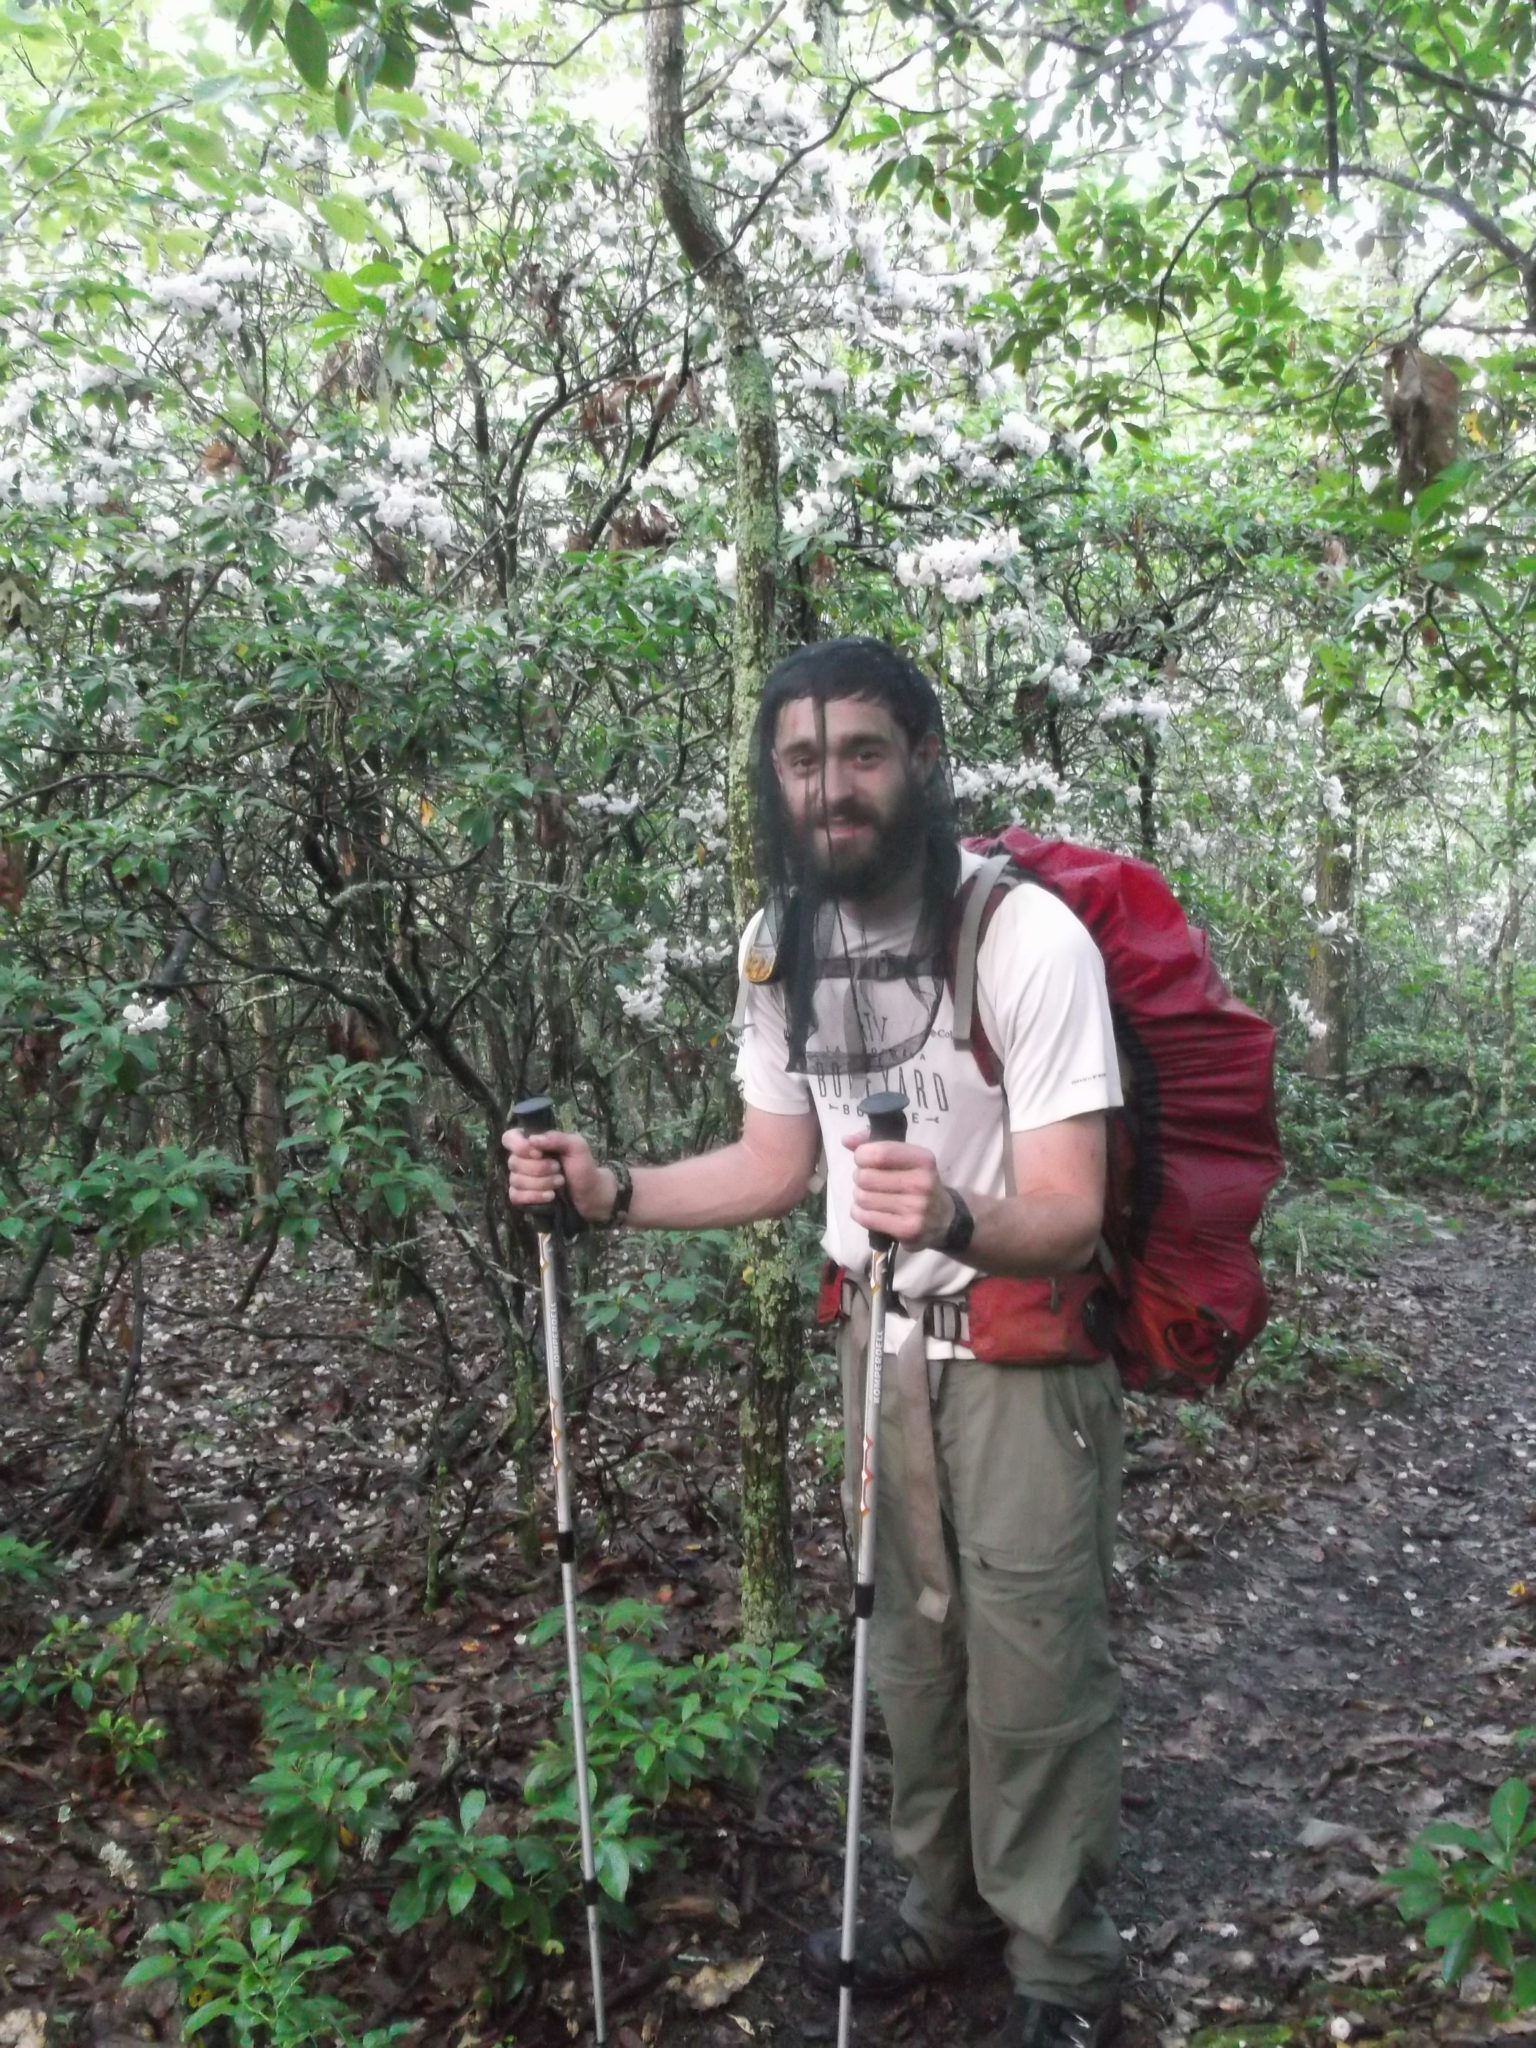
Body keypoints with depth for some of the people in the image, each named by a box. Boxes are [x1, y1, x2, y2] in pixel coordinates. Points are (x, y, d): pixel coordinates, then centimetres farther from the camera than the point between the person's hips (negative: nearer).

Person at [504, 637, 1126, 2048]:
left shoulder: (1030, 936, -25)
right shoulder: (778, 946, -3)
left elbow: (1068, 1218, -26)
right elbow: (778, 1164, 7)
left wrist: (953, 1219, -47)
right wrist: (610, 1189, -6)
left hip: (1027, 1340, -6)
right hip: (881, 1333, 6)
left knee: (1034, 1663, 3)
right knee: (909, 1636, 18)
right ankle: (948, 1904, 40)